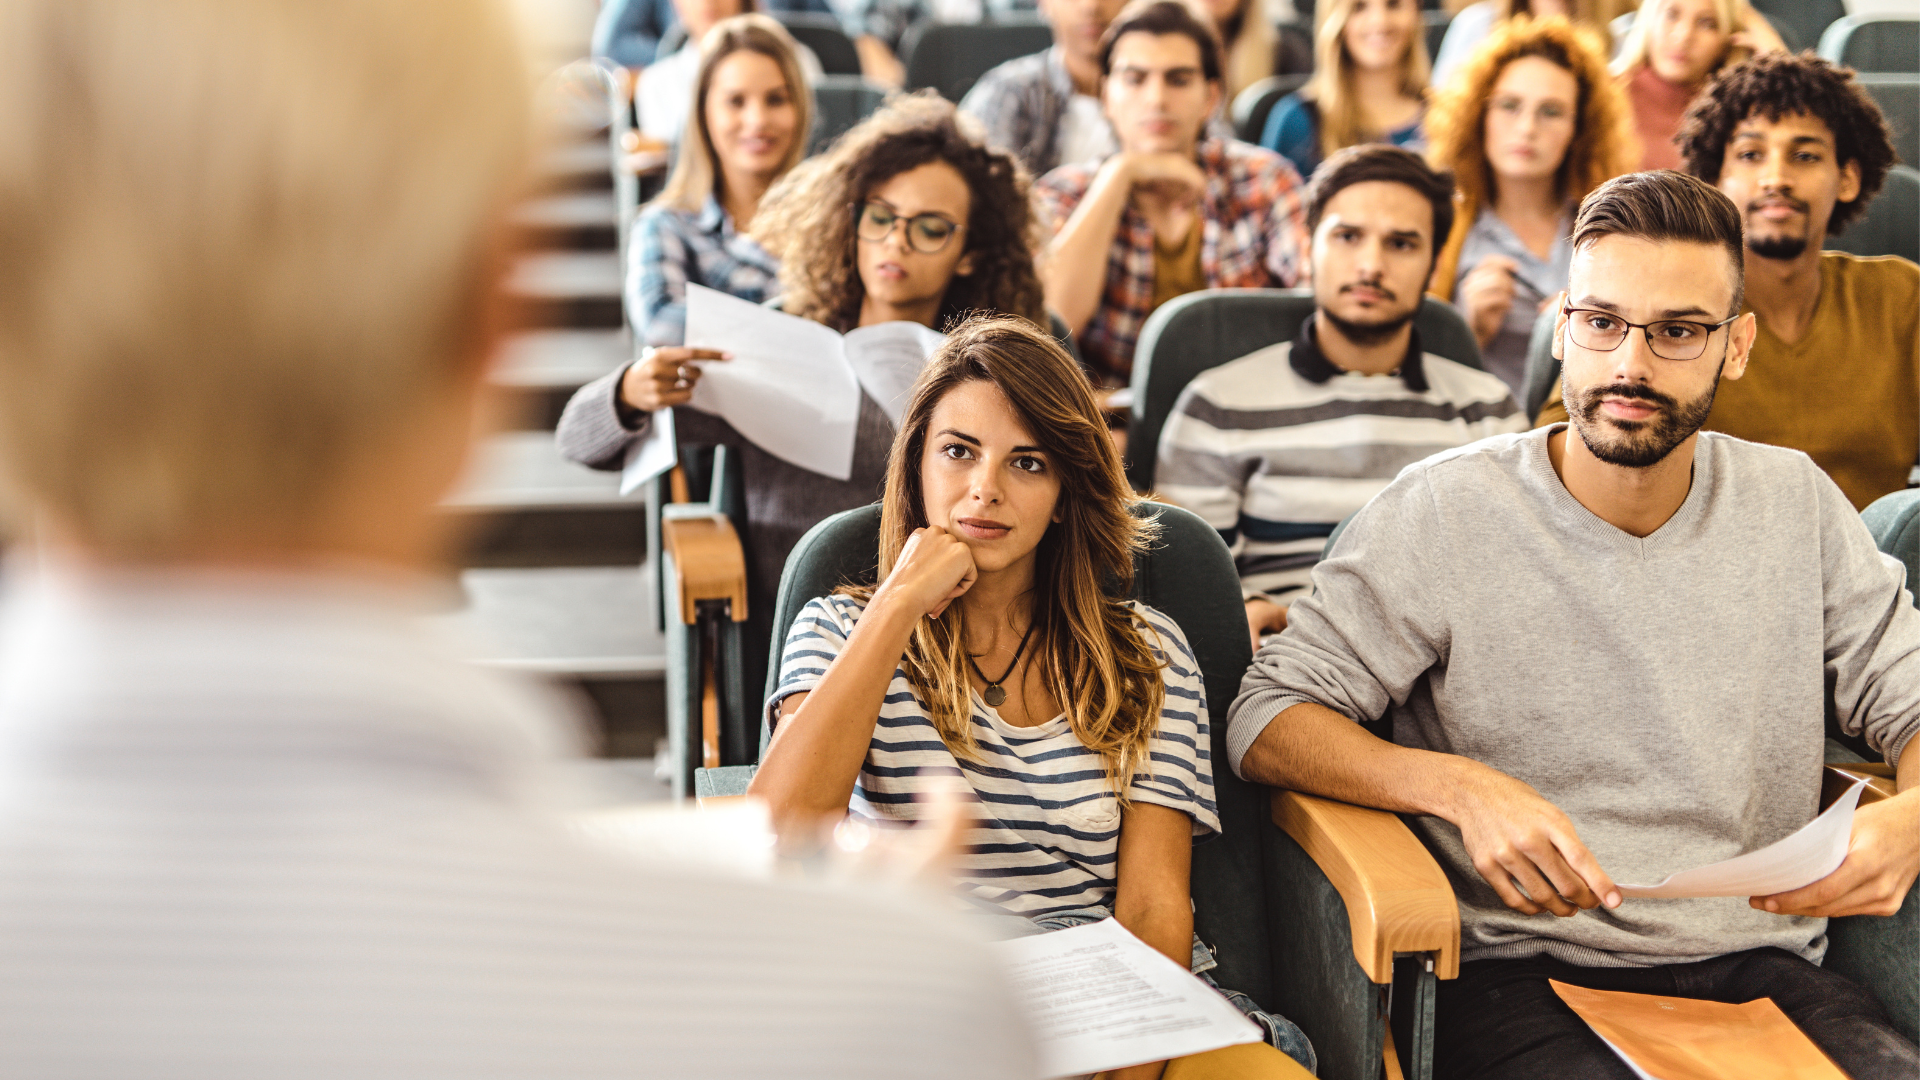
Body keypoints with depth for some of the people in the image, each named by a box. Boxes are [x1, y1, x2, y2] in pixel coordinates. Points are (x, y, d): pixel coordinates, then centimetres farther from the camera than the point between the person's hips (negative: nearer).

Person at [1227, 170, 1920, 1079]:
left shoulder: (1797, 505, 10)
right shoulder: (1443, 512, -2)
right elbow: (1265, 724, -4)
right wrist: (1460, 788, -22)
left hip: (1761, 967, 4)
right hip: (1517, 974, -4)